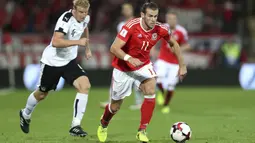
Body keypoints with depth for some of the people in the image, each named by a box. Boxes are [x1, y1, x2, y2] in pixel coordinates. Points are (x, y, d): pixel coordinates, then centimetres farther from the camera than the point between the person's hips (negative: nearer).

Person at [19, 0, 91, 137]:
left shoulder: (85, 18, -5)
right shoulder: (66, 19, -28)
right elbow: (55, 42, -41)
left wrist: (87, 48, 24)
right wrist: (78, 42, -45)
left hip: (69, 61, 5)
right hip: (52, 61, -5)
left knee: (85, 85, -19)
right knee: (42, 94, 13)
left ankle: (75, 126, -17)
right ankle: (25, 114, 46)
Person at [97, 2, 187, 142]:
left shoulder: (161, 29, -15)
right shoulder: (131, 26, -29)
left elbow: (173, 44, 5)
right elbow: (114, 48, -31)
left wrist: (182, 65, 4)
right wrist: (129, 58, -47)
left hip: (143, 65, 3)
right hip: (123, 68, -3)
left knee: (151, 91, -25)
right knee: (116, 106, 8)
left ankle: (142, 131, -15)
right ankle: (103, 124, 43)